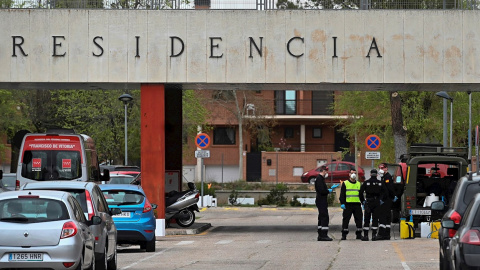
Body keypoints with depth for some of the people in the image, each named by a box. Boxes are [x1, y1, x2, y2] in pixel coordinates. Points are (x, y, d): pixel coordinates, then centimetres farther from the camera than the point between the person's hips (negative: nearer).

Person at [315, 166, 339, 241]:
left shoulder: (320, 178, 19)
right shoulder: (319, 179, -14)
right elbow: (322, 191, -22)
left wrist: (331, 188, 17)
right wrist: (330, 190, -8)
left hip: (321, 202, 11)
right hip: (322, 201, -11)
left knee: (321, 218, 13)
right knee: (324, 218, -12)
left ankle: (320, 236, 16)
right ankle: (323, 235, -15)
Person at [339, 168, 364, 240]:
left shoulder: (359, 184, 17)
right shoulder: (345, 183, 5)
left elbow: (361, 195, 22)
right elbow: (342, 194, 1)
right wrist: (342, 203, -9)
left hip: (357, 204, 4)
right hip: (348, 204, -4)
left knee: (359, 219, 1)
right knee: (346, 219, -5)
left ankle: (359, 234, 9)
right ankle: (344, 235, 0)